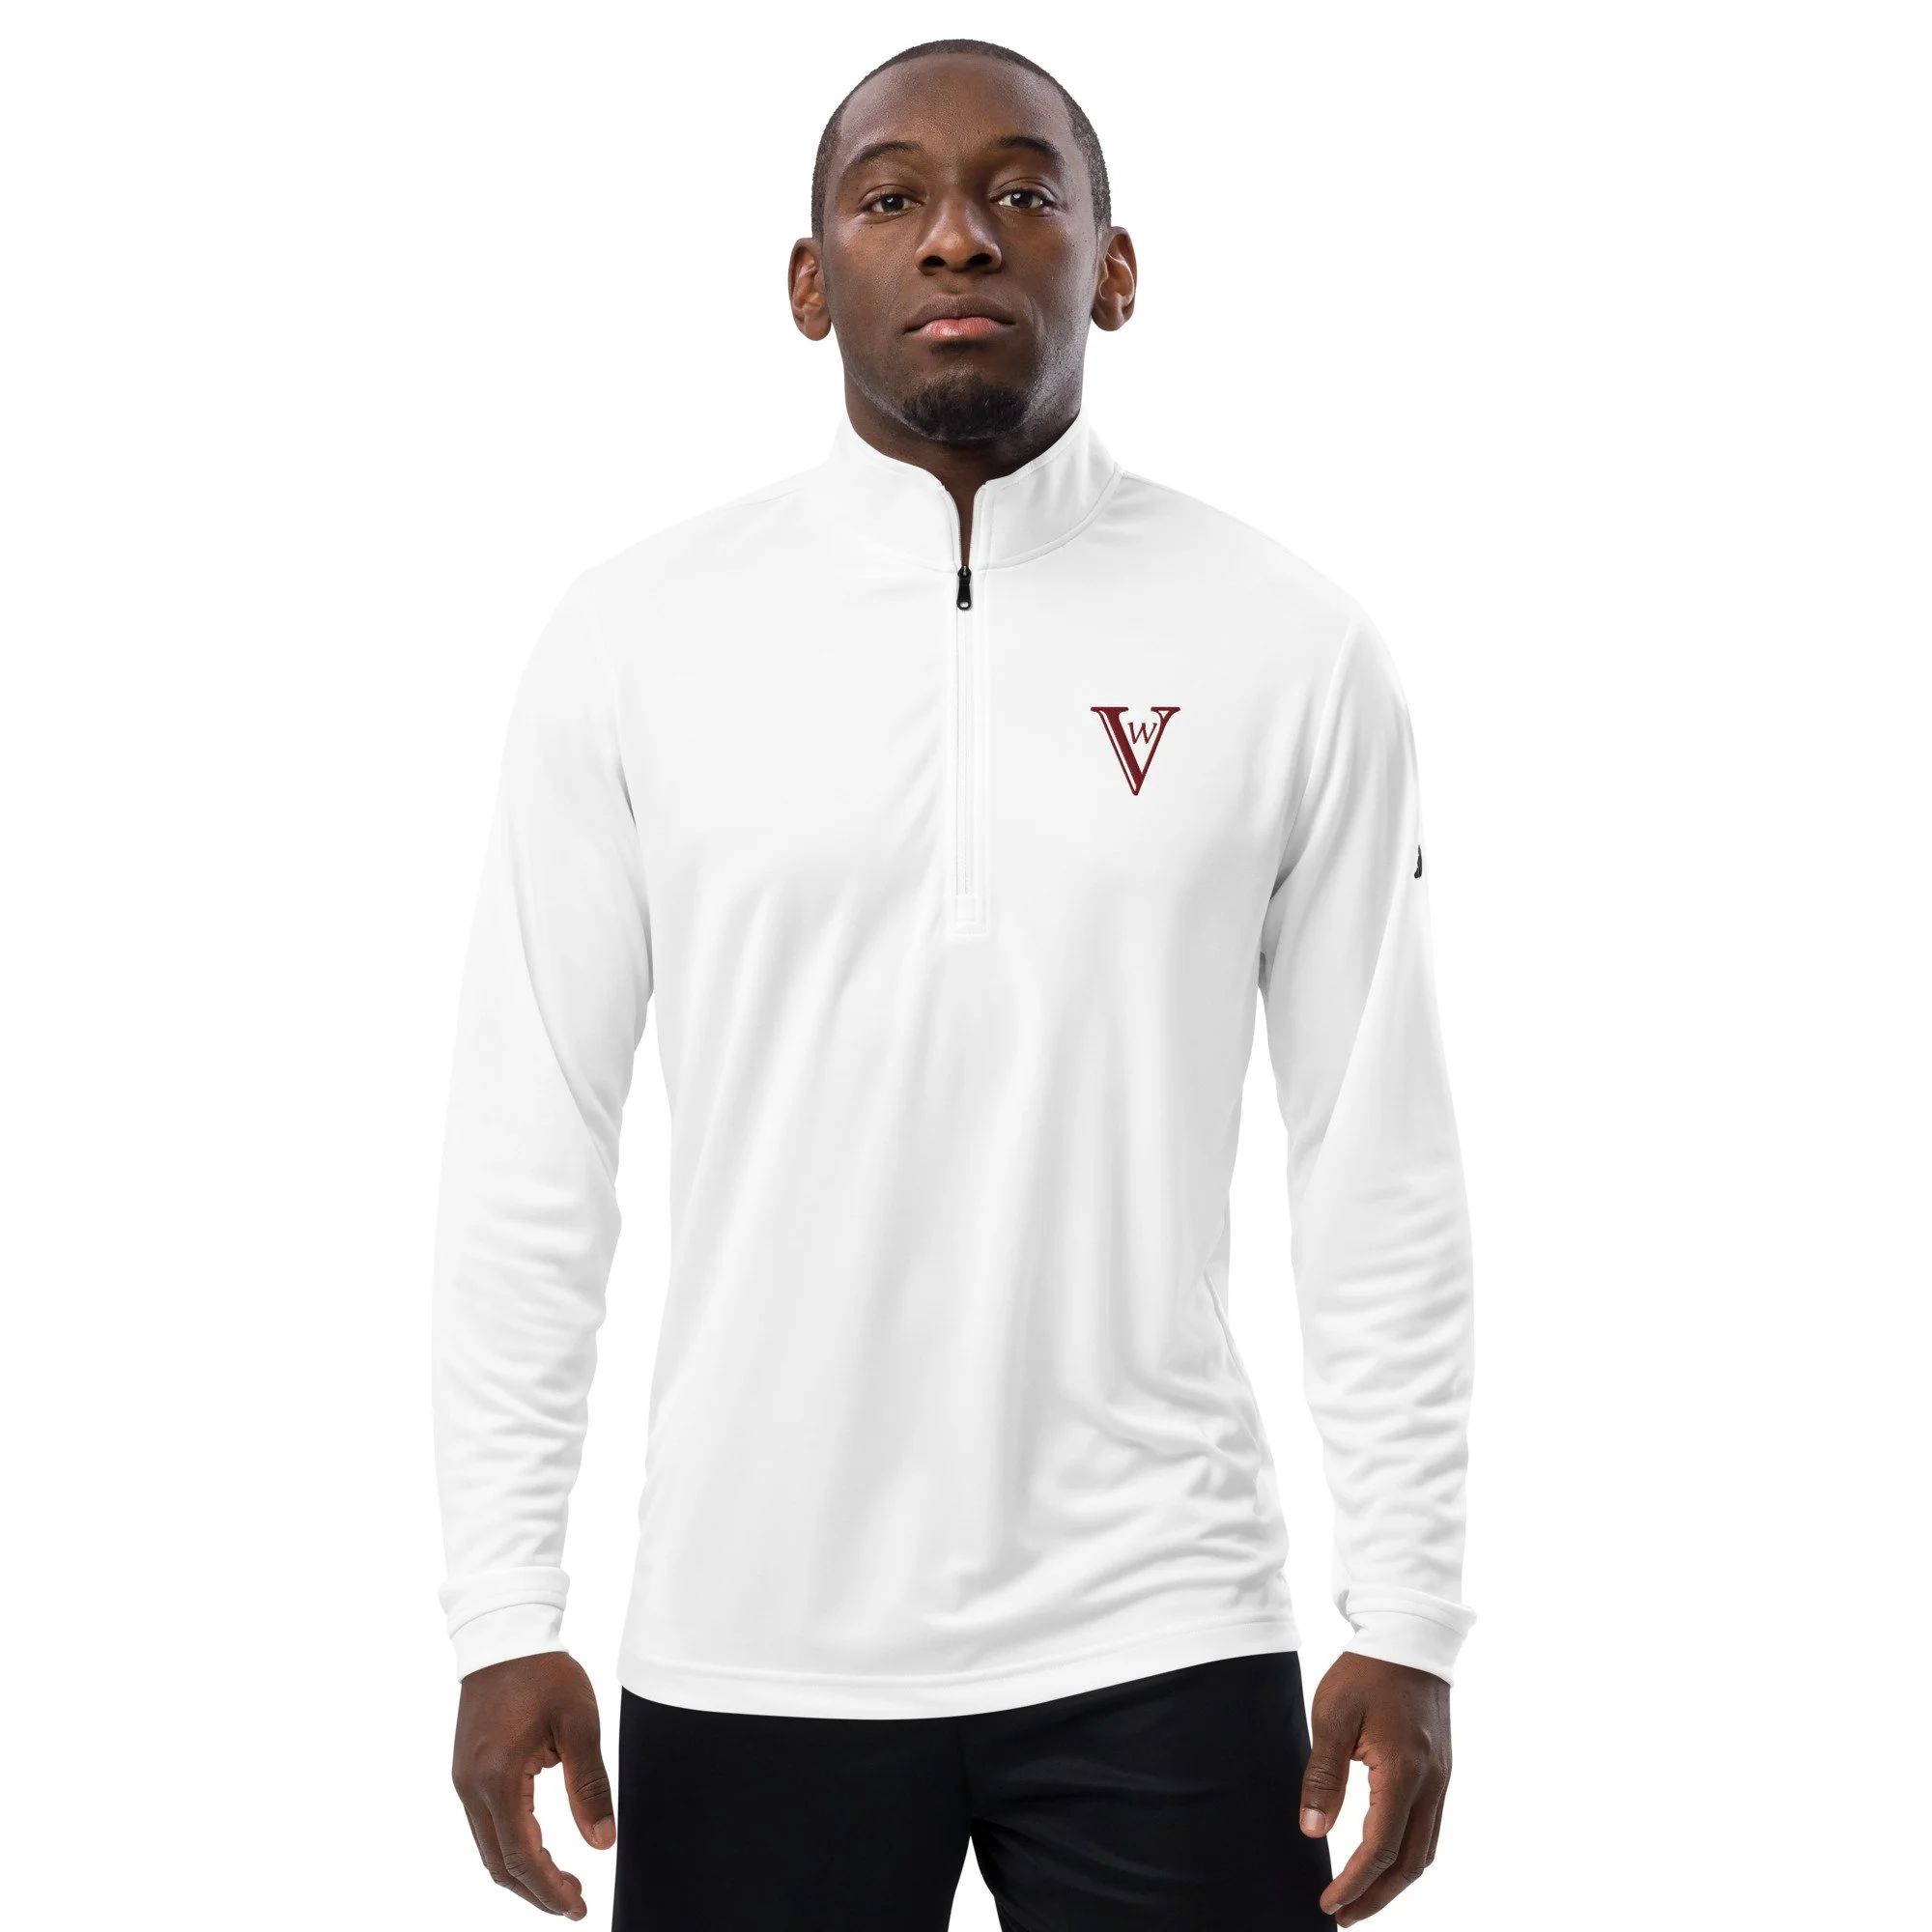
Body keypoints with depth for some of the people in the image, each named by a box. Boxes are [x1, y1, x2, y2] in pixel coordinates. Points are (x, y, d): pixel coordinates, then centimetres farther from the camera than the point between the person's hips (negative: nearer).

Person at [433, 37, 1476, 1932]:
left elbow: (1379, 1164, 2)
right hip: (751, 1646, 0)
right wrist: (502, 1621, -2)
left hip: (1160, 1639, 0)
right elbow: (530, 1148, 1)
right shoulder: (637, 637, -1)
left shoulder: (1292, 649, 0)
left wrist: (1407, 1622, 0)